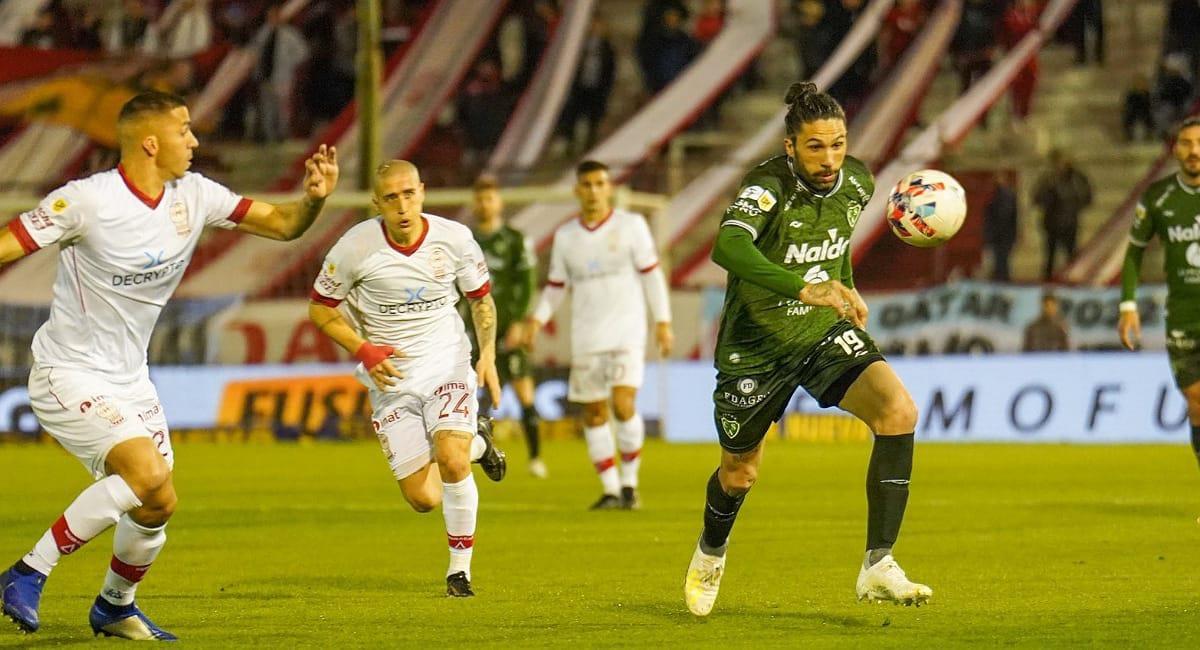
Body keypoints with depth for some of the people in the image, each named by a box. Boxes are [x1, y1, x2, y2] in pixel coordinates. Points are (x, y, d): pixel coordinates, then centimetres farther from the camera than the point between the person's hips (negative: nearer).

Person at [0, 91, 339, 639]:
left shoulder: (194, 195, 0)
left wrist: (314, 197, -14)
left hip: (129, 379, 7)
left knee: (158, 504, 9)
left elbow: (282, 224, 6)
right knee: (147, 472, -26)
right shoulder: (86, 201, -19)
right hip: (68, 374, -7)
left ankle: (115, 606, 36)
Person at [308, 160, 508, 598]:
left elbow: (481, 298, 10)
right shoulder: (356, 247, -13)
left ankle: (460, 568, -3)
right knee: (423, 499, -4)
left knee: (451, 460, -26)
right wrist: (363, 350, -14)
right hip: (391, 378, 0)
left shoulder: (454, 238, -8)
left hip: (447, 367, 0)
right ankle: (476, 444, 31)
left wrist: (488, 356, -4)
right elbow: (319, 308, 0)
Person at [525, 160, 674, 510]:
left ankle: (629, 482, 0)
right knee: (594, 413, 3)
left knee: (623, 405, -17)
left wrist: (663, 322, -3)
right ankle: (610, 490, 13)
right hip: (585, 337, 3)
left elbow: (651, 275, 1)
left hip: (627, 333, -3)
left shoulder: (631, 226, -1)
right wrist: (537, 319, -3)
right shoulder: (565, 236, 8)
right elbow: (556, 286, 13)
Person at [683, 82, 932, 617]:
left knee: (899, 413, -23)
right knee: (739, 472, 14)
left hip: (825, 333, 4)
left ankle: (878, 568, -18)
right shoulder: (769, 186, -27)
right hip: (755, 345, -4)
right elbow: (728, 247, -48)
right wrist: (805, 288, -59)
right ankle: (710, 554, 51)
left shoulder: (857, 182, -8)